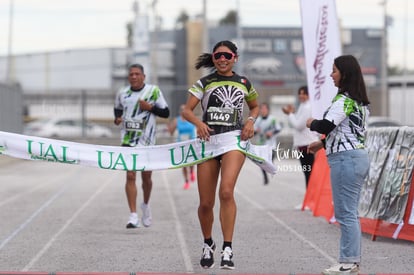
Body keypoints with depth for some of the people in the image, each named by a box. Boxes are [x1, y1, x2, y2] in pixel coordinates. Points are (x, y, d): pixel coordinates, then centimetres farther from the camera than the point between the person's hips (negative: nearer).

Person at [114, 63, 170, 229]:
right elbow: (117, 109, 24)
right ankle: (133, 215, -13)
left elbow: (166, 113, 1)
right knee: (130, 175, -11)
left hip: (147, 141, -1)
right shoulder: (122, 94, 6)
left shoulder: (153, 91, -1)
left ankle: (145, 205, 38)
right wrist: (117, 118, 2)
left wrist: (150, 107, -14)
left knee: (146, 177, 8)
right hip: (127, 140, 1)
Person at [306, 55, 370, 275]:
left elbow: (326, 125, -23)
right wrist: (323, 143, 24)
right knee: (350, 213, 13)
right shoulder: (360, 101, 16)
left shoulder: (344, 100, -14)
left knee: (345, 213, -7)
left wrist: (311, 124, -2)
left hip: (345, 158, -10)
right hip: (359, 155, 10)